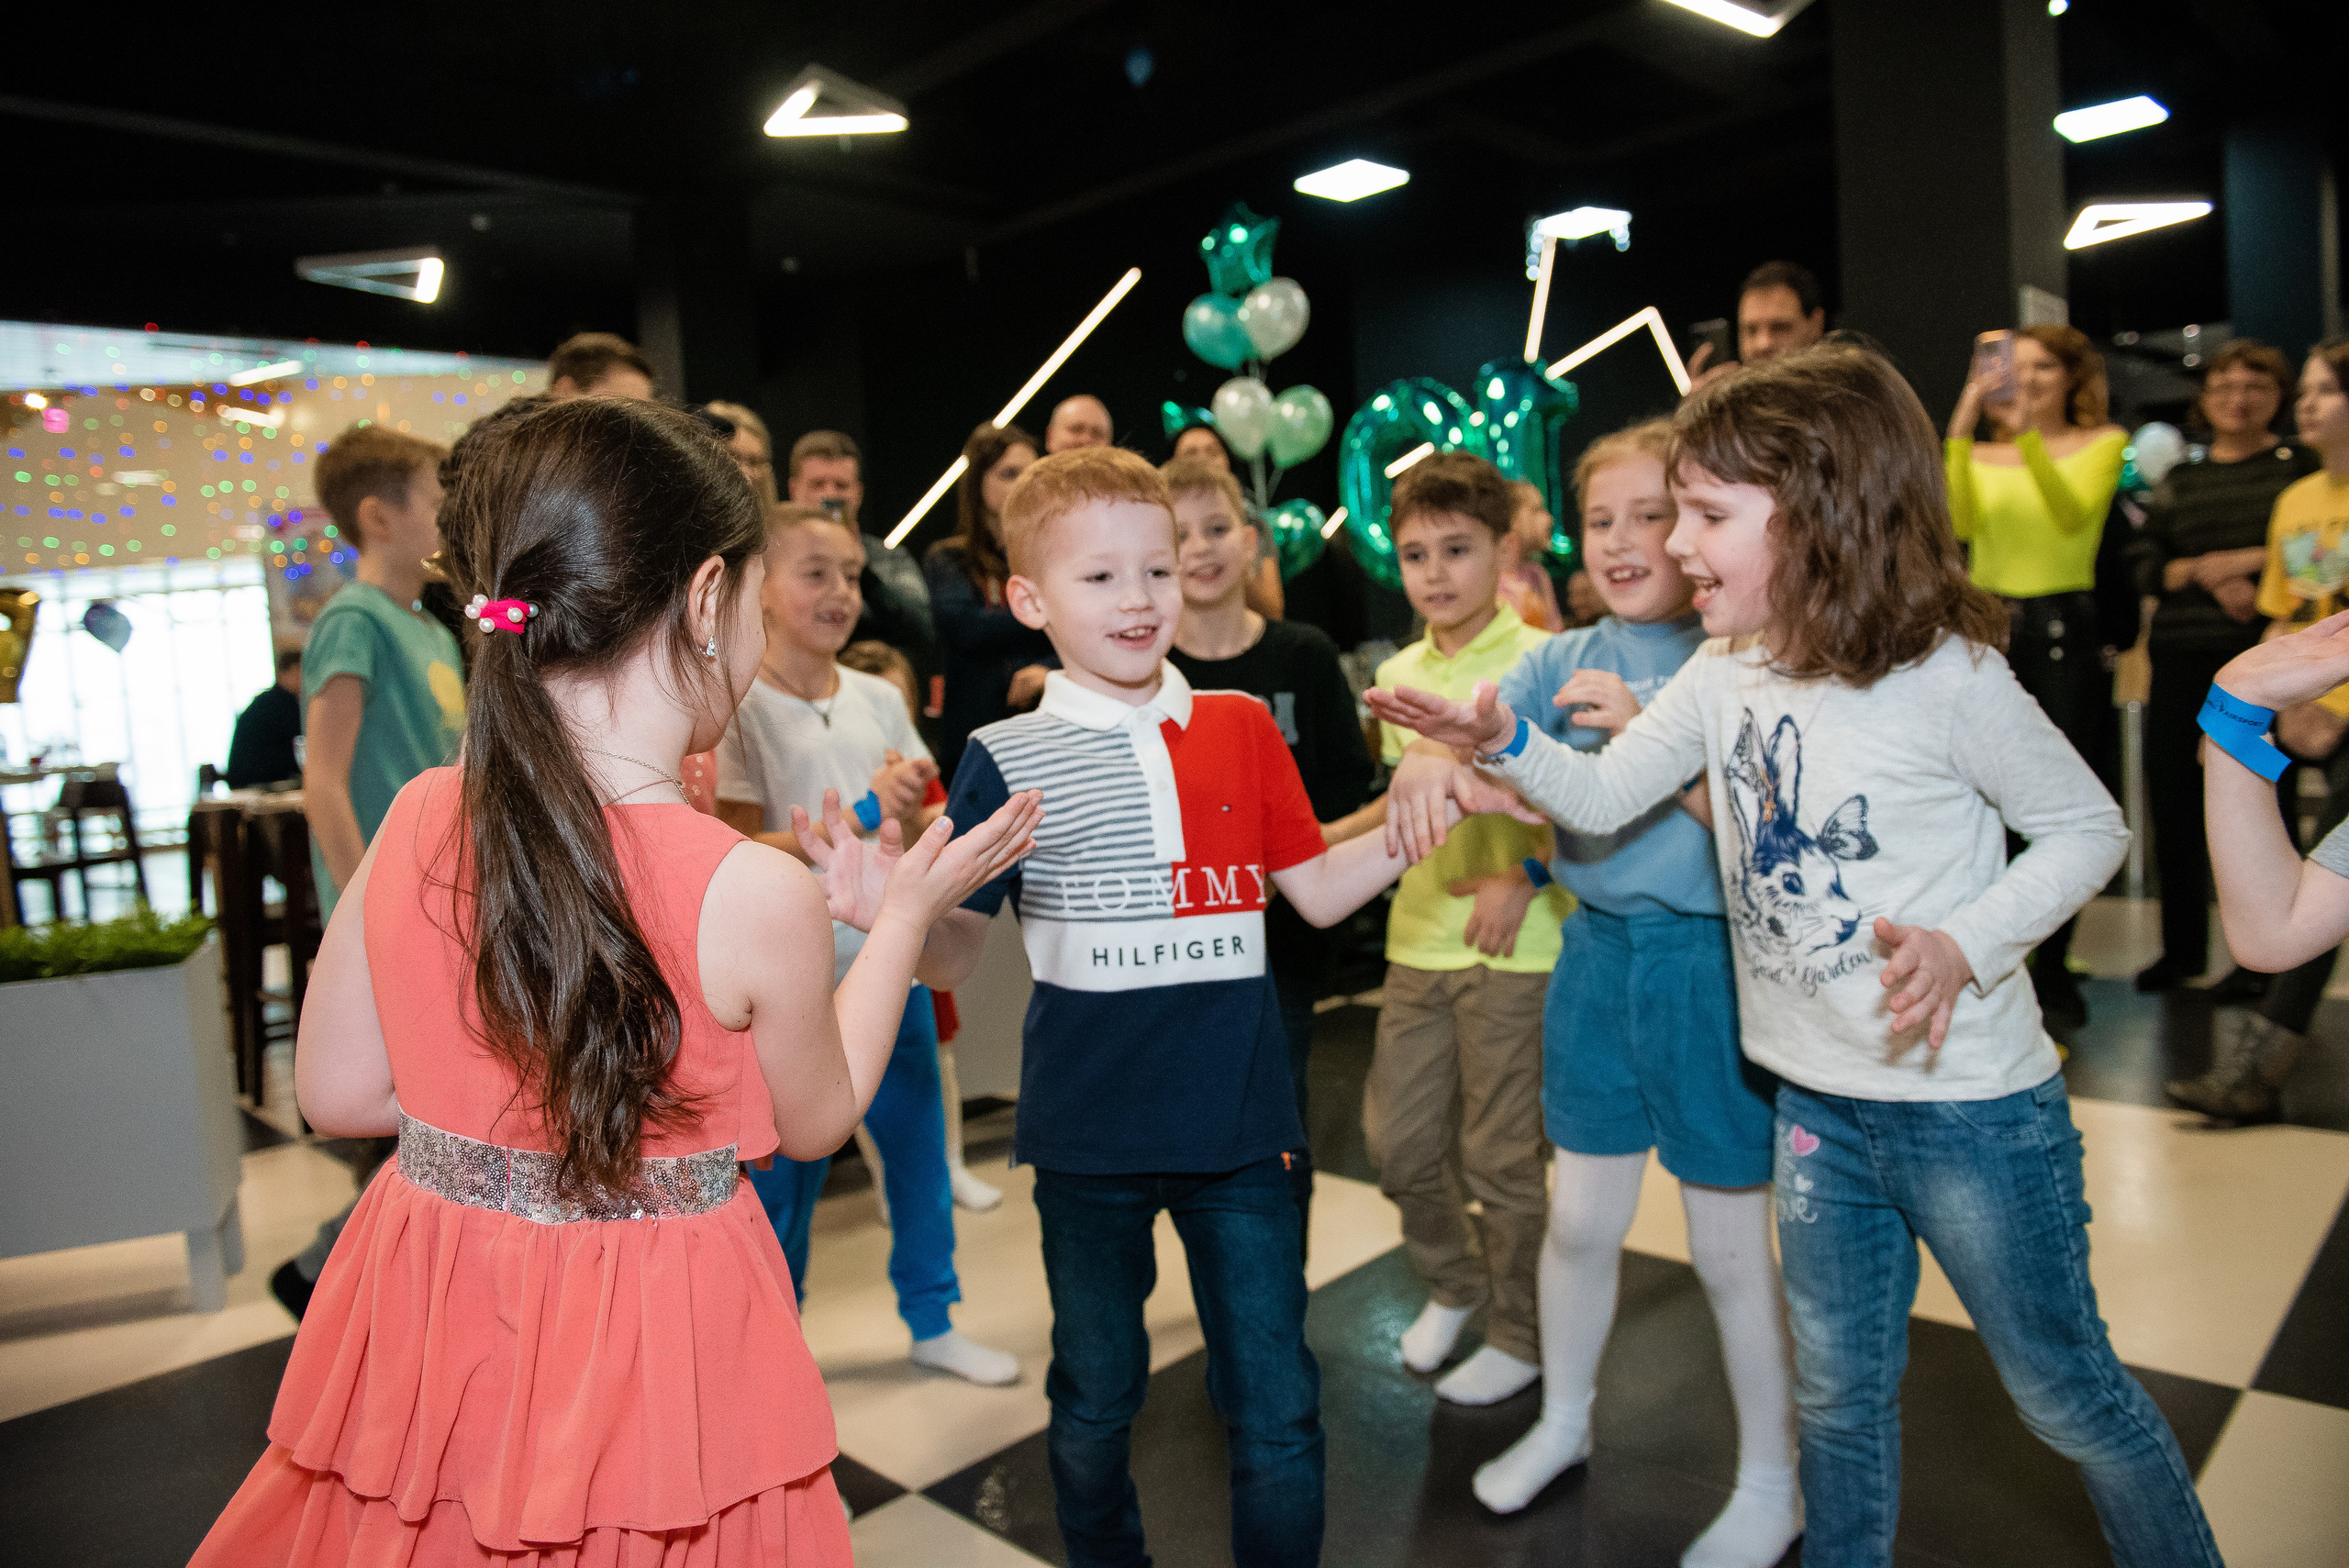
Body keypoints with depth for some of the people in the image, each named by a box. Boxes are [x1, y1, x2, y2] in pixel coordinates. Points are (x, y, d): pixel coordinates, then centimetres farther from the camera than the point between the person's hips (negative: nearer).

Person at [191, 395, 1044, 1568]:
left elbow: (337, 1094, 2)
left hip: (429, 1302, 5)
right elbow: (815, 1121, -5)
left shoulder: (417, 817, -11)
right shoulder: (753, 895, -25)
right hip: (645, 1351, -4)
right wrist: (902, 915, 3)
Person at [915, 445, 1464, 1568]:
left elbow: (1316, 892, 7)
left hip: (1240, 1125, 2)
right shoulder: (1007, 761, -7)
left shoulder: (1242, 727, 2)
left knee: (1277, 1408, 10)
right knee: (1095, 1403, 18)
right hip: (1089, 1136, -1)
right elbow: (952, 955, -6)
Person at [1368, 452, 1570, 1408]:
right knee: (1397, 1135, 12)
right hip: (1418, 935, 6)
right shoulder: (1399, 672, 9)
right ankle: (1452, 1285, 38)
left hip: (1514, 945, -6)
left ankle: (1520, 1335, 27)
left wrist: (1525, 878, -20)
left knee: (1501, 1155, 5)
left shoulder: (1537, 662, -10)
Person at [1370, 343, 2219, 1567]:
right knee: (1838, 1392, 21)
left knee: (2065, 1392, 16)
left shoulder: (1946, 675, -18)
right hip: (1815, 1102, 5)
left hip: (1971, 1106, -5)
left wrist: (1969, 945, -23)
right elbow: (1604, 796, 3)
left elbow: (2089, 827, -8)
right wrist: (1503, 744, -15)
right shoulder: (1724, 674, -1)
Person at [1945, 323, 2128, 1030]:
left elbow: (2074, 516, -13)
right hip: (1987, 627, 1)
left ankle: (2052, 969, 14)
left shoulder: (2103, 444, 7)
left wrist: (2028, 437, -24)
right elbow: (1960, 524, -8)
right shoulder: (1981, 455, 12)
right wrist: (1960, 432, -15)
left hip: (2065, 633, -1)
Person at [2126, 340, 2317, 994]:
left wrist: (2247, 560, -9)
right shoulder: (2180, 479, 15)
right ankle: (2182, 946, 19)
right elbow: (2142, 565, 7)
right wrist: (2202, 574, -9)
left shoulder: (2300, 465, 6)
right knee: (2171, 795, 4)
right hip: (2182, 657, 3)